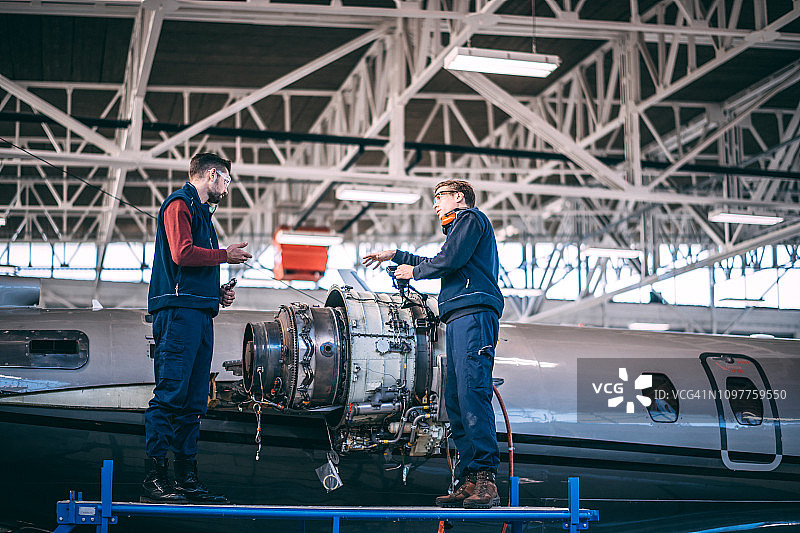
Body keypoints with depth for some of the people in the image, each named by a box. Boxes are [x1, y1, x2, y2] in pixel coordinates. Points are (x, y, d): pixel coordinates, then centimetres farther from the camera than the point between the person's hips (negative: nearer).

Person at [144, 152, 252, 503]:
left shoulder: (200, 211, 29)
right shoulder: (180, 204, -1)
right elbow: (182, 253, -15)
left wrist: (218, 294, 13)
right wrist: (225, 255, -3)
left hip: (200, 313, 10)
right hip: (179, 310, -10)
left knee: (193, 401, 6)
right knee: (170, 394, -13)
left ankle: (187, 477, 6)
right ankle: (154, 478, -15)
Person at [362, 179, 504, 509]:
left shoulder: (470, 217, 5)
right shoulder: (460, 227, 35)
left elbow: (450, 261, -9)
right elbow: (439, 265, 49)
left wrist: (413, 272, 8)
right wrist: (396, 256, 53)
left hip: (474, 313, -10)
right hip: (460, 320, 10)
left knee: (472, 393, -20)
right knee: (455, 401, 1)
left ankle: (485, 479, -27)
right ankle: (468, 481, -3)